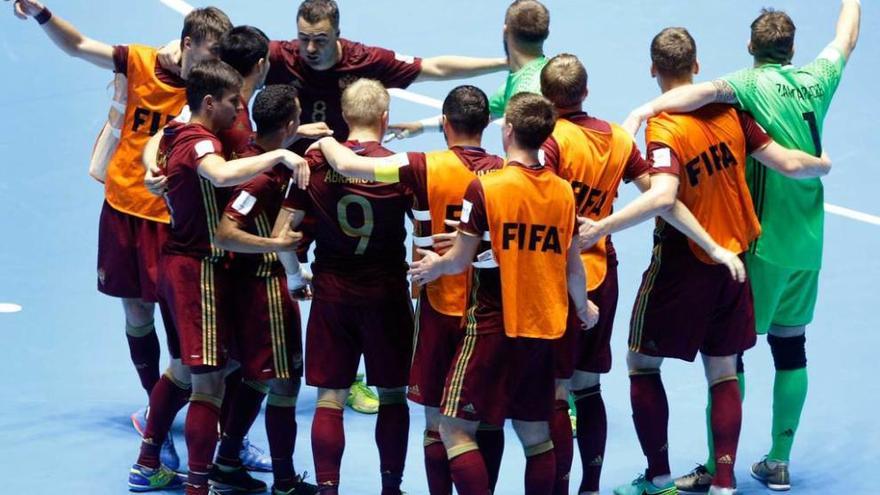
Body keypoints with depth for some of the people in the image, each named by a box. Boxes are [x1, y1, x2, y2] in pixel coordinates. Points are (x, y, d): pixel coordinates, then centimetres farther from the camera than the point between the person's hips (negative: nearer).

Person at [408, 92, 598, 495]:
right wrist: (583, 308, 28)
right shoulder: (563, 191, 2)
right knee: (535, 434, 12)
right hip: (543, 328, 5)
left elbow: (460, 260, -9)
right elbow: (573, 266, 9)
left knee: (455, 429, -1)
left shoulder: (485, 188, -12)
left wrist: (433, 267, 13)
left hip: (491, 326, -5)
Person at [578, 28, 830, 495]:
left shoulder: (663, 128, -19)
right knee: (723, 373, 13)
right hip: (733, 259, 5)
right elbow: (789, 163, -4)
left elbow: (662, 196, -35)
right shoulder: (729, 110, -4)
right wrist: (822, 165, 18)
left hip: (681, 264, -5)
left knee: (642, 364, 12)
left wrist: (601, 228, -35)